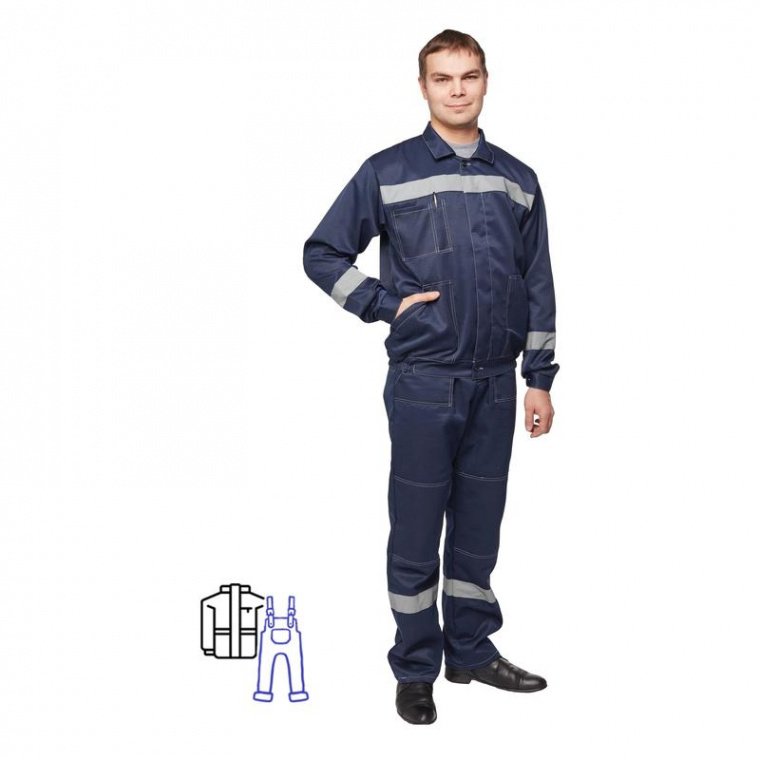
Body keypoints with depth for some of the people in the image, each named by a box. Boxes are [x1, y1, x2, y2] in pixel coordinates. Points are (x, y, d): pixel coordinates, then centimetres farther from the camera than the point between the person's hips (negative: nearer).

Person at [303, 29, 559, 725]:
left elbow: (538, 287, 11)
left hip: (496, 383, 4)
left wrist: (540, 379, 7)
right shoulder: (388, 172, -1)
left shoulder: (517, 180, 9)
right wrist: (386, 304, -8)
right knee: (417, 526, 4)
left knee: (479, 524, 13)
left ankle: (472, 649, 28)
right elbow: (323, 254, 2)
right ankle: (416, 667, 17)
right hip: (422, 381, -3)